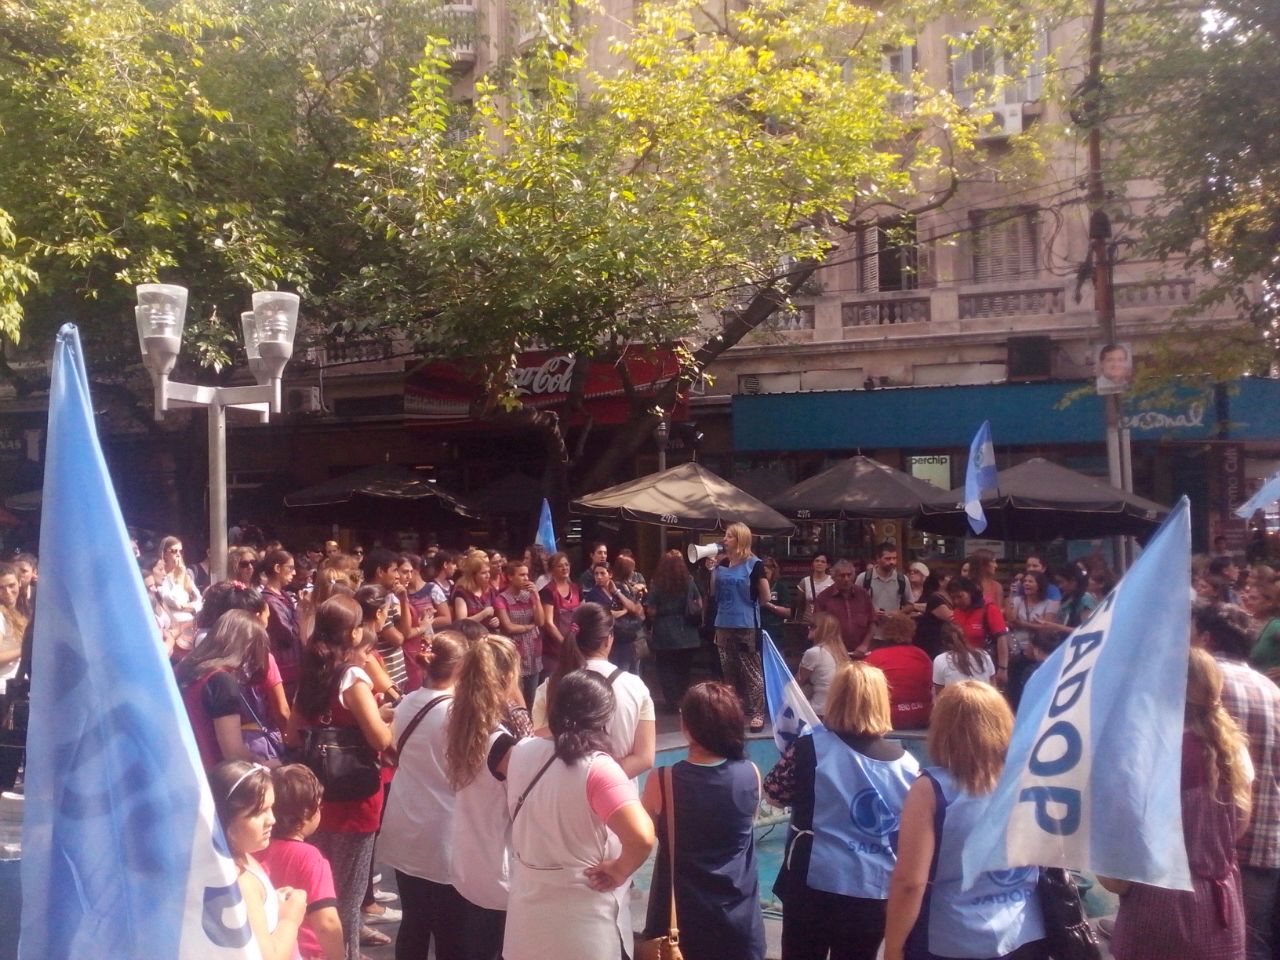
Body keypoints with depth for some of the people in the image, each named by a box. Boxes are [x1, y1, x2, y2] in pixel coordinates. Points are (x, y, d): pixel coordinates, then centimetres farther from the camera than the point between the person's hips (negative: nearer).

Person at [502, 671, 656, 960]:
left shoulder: (521, 752, -5)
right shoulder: (597, 768, -23)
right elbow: (642, 837, -35)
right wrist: (619, 870, -18)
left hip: (526, 923, 5)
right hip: (584, 933, -5)